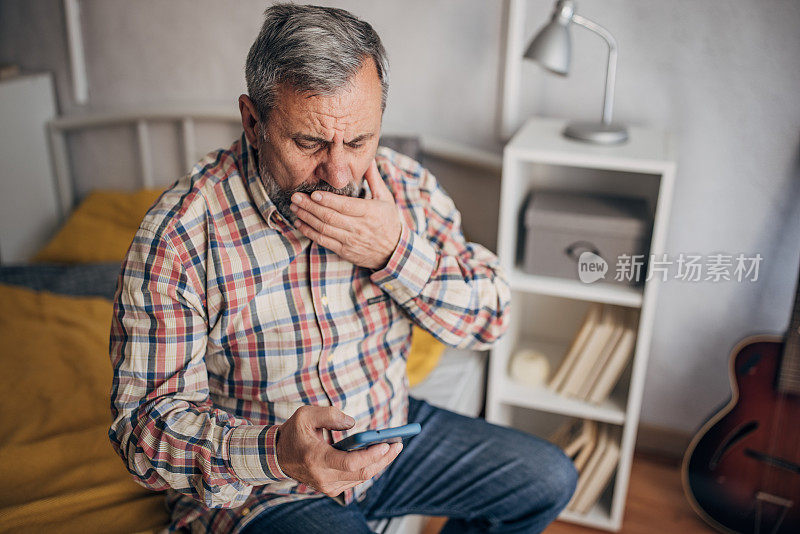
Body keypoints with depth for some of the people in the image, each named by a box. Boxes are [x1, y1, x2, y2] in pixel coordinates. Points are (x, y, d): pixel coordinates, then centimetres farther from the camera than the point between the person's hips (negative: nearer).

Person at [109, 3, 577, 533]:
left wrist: (395, 253, -25)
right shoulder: (180, 235, -24)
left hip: (390, 433, 5)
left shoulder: (403, 185, -9)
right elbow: (145, 422, -21)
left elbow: (491, 318, -7)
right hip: (257, 484, -4)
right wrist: (275, 451, -41)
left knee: (549, 479, 8)